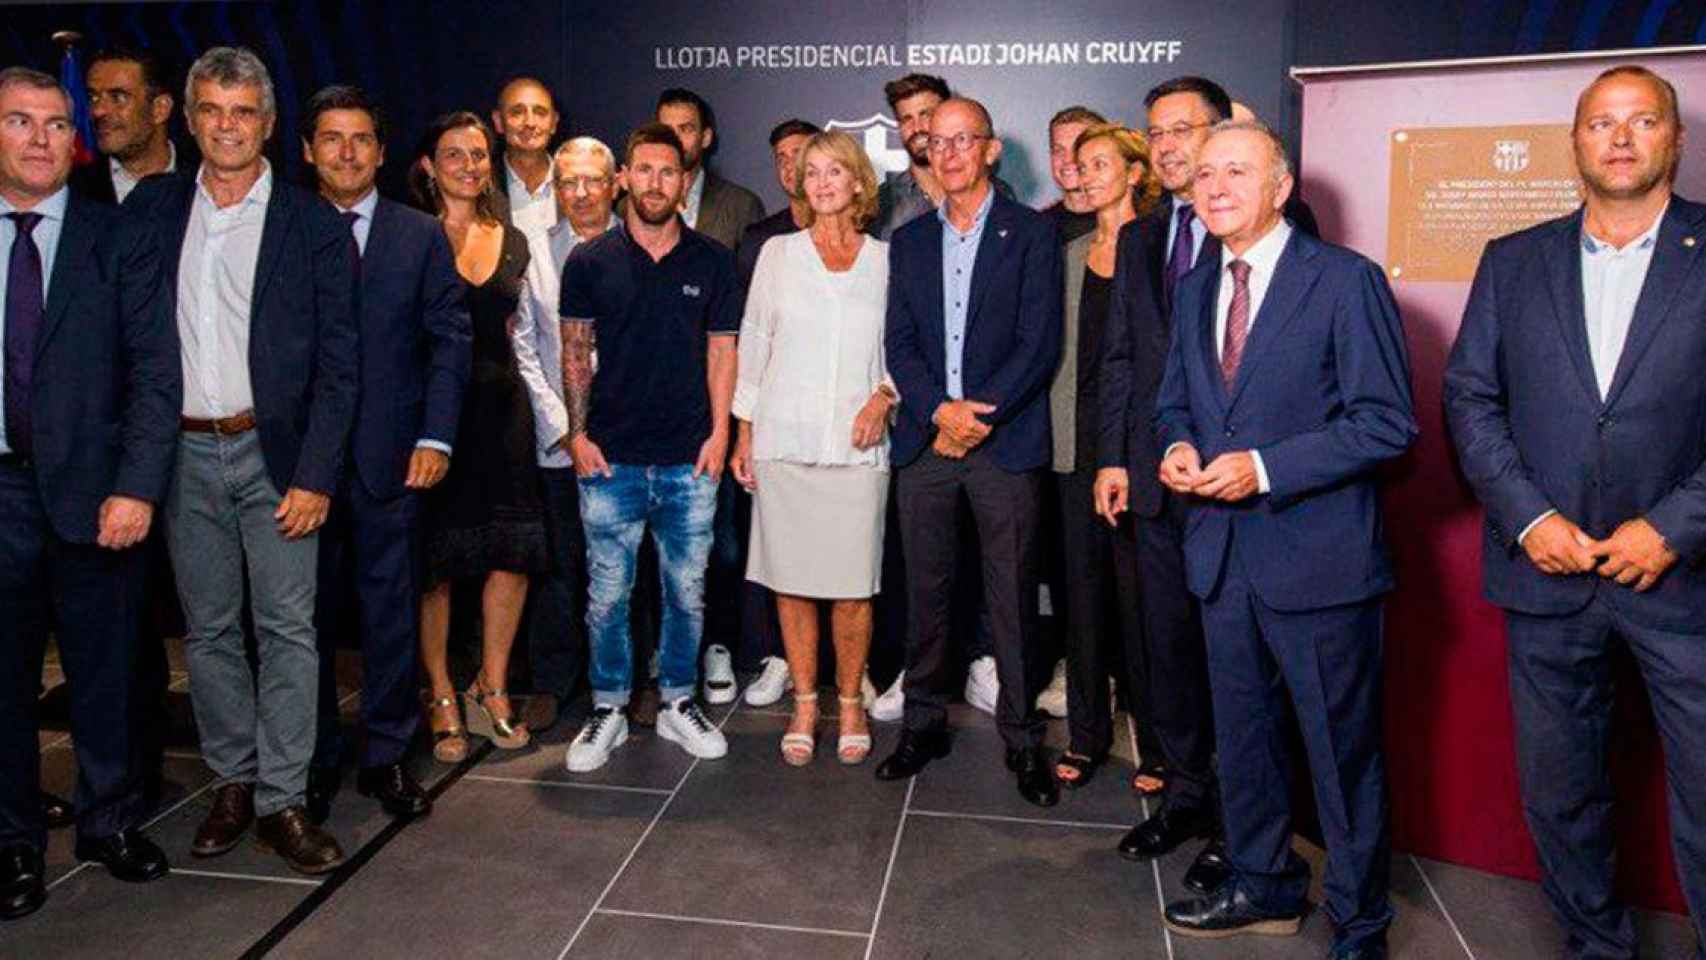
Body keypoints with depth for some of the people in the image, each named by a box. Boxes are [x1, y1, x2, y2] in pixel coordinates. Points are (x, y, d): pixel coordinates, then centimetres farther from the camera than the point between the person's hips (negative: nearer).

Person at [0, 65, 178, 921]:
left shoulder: (119, 242, 1)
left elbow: (155, 371, -4)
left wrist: (136, 487, -13)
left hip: (93, 489, -1)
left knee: (103, 671, 10)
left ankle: (111, 820, 28)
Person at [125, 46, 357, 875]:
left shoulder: (314, 224, -2)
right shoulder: (151, 208, 7)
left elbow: (337, 363, -4)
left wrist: (315, 475, -10)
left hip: (275, 452, -3)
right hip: (183, 454, 3)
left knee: (287, 629, 0)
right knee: (208, 629, 11)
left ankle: (281, 800, 10)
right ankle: (233, 783, 25)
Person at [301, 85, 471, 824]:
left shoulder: (421, 236, 6)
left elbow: (449, 339, 3)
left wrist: (434, 437, -6)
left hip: (390, 455, 0)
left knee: (391, 610, 7)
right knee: (308, 611, 9)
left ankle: (386, 756, 20)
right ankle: (315, 761, 23)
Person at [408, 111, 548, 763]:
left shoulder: (513, 241, 12)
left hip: (501, 407, 4)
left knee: (513, 553, 3)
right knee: (435, 560, 2)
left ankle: (492, 689, 19)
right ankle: (441, 698, 16)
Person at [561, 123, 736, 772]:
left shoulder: (711, 261, 4)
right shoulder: (591, 262, 3)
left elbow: (722, 349, 6)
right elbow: (575, 353, 6)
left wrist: (719, 432, -1)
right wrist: (578, 433, -2)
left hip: (689, 459, 1)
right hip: (611, 458, 0)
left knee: (687, 591, 10)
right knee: (607, 594, 6)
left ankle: (678, 703, 26)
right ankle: (608, 710, 22)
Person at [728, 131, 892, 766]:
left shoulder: (886, 260, 8)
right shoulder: (779, 253, 9)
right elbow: (753, 345, 10)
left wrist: (884, 397, -9)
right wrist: (744, 434, 6)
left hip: (858, 446, 0)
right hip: (784, 443, 1)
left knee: (853, 586, 1)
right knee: (791, 581, 4)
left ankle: (850, 704, 18)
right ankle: (804, 704, 18)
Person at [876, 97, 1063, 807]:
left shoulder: (1032, 234, 2)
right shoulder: (909, 241, 14)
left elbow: (1039, 343, -6)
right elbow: (899, 343, 6)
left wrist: (980, 413, -13)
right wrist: (940, 410, -10)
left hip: (1005, 441, -3)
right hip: (925, 439, 4)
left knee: (1012, 598, 2)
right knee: (925, 591, 10)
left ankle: (1022, 737, 15)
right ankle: (923, 722, 24)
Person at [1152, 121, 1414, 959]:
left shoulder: (1346, 280, -10)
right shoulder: (1194, 289, 11)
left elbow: (1386, 421, -14)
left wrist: (1265, 468, -20)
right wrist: (1178, 445, -4)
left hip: (1316, 553, -6)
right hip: (1222, 550, 7)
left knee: (1342, 747, 6)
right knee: (1241, 734, 19)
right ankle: (1264, 887, 38)